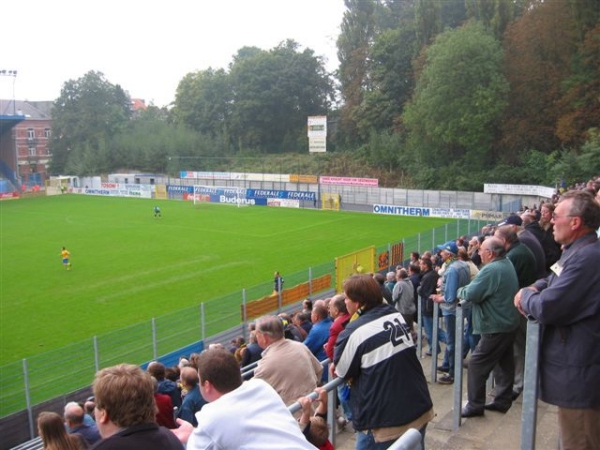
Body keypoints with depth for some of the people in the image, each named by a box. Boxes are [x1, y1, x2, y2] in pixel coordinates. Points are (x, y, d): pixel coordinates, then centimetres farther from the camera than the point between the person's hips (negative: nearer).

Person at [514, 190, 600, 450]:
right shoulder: (579, 252, 11)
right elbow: (554, 282, 22)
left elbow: (546, 308, -27)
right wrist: (533, 290, -1)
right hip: (575, 369, 11)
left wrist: (525, 296, -5)